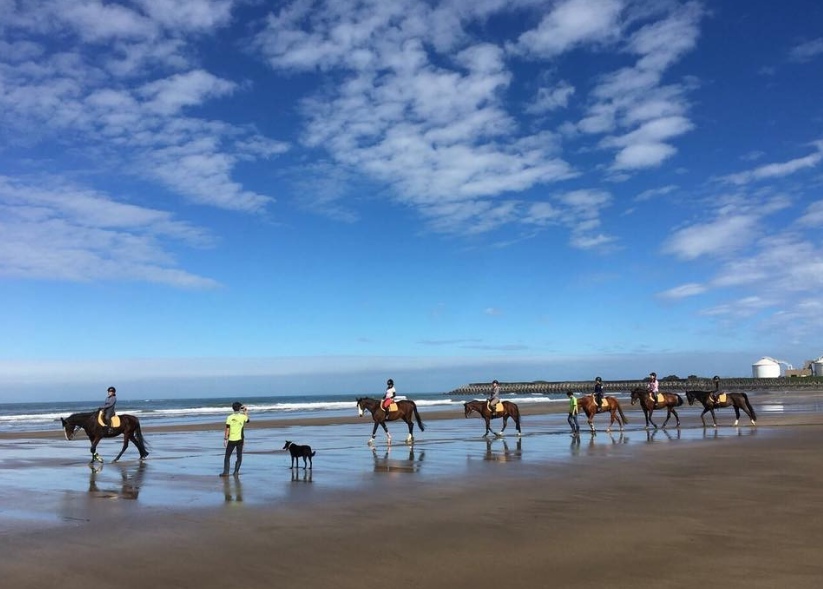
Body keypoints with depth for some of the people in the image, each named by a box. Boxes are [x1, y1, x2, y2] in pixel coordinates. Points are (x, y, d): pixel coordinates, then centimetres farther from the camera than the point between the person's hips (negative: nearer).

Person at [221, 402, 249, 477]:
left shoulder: (229, 417, -6)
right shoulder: (242, 416, -4)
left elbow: (227, 429, -7)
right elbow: (247, 420, 19)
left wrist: (225, 439, -1)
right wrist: (246, 412, 25)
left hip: (231, 439, 0)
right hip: (240, 439, 0)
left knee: (227, 456, 10)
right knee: (239, 456, 12)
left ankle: (226, 472, 6)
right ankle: (236, 471, 8)